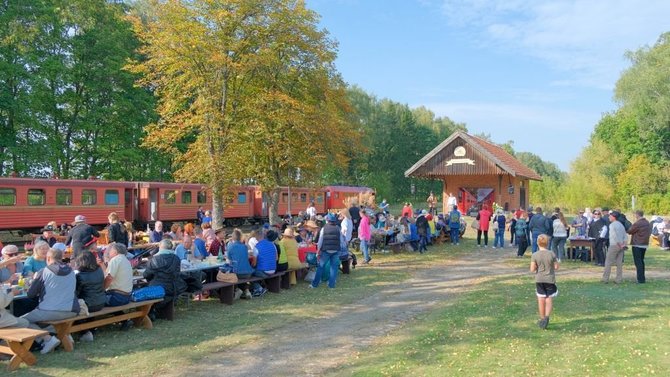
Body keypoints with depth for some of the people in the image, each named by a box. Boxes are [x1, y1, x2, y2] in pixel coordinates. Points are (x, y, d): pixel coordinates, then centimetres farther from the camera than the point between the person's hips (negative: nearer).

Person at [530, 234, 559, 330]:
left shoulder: (535, 255, -9)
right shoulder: (552, 254, -8)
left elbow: (532, 269, -10)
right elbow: (556, 267, -2)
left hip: (539, 280, 1)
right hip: (550, 280, 0)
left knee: (541, 300, 10)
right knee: (549, 300, 6)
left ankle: (542, 319, 20)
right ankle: (547, 316, -14)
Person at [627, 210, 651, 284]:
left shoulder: (637, 224, -19)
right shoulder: (648, 223, 6)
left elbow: (629, 231, -9)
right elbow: (649, 233, 17)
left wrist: (631, 226, 9)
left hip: (637, 244, -8)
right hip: (645, 244, 8)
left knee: (638, 262, -3)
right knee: (641, 261, 17)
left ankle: (641, 279, -6)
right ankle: (642, 278, 22)